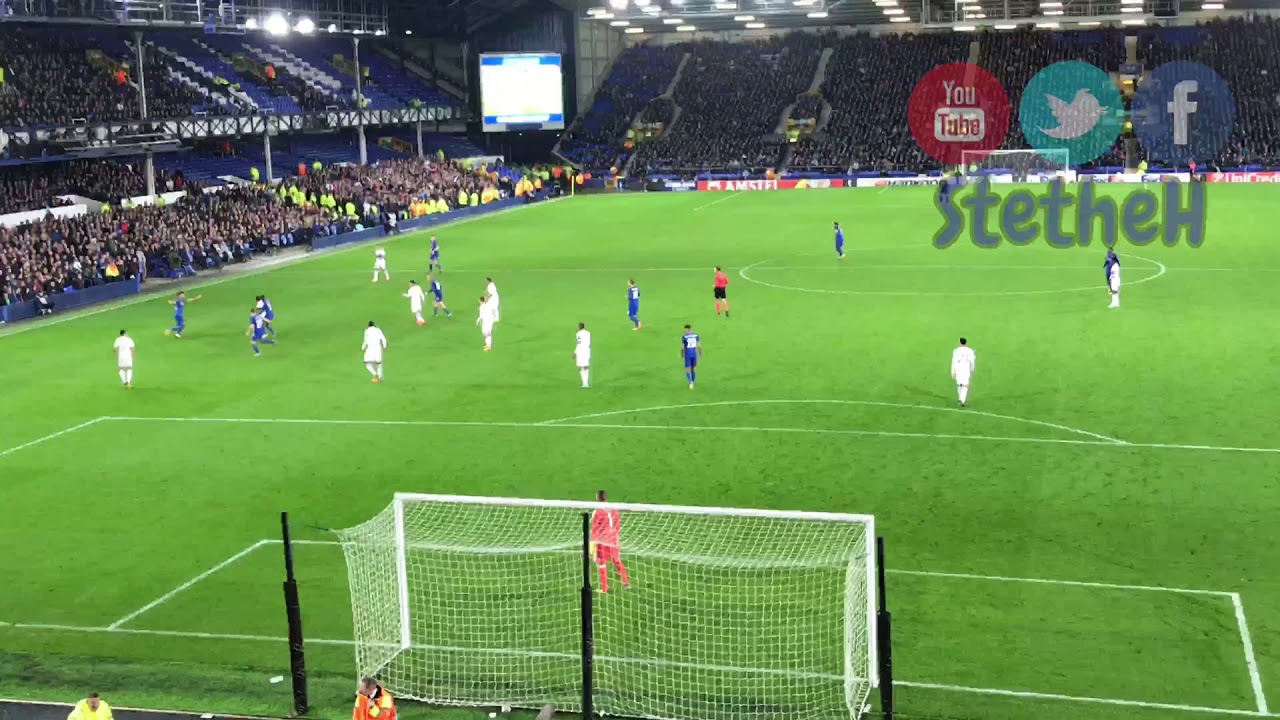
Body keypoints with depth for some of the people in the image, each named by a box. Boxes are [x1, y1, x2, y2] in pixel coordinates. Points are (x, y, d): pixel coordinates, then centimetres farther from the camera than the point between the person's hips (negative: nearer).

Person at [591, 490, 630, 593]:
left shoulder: (597, 512, -15)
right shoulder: (614, 510, 0)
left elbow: (594, 530, -12)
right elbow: (618, 527, 9)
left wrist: (592, 544, -6)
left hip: (601, 542, -5)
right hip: (613, 541, 5)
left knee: (601, 564, 6)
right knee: (617, 561, 19)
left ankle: (604, 589, 9)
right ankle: (626, 583, 22)